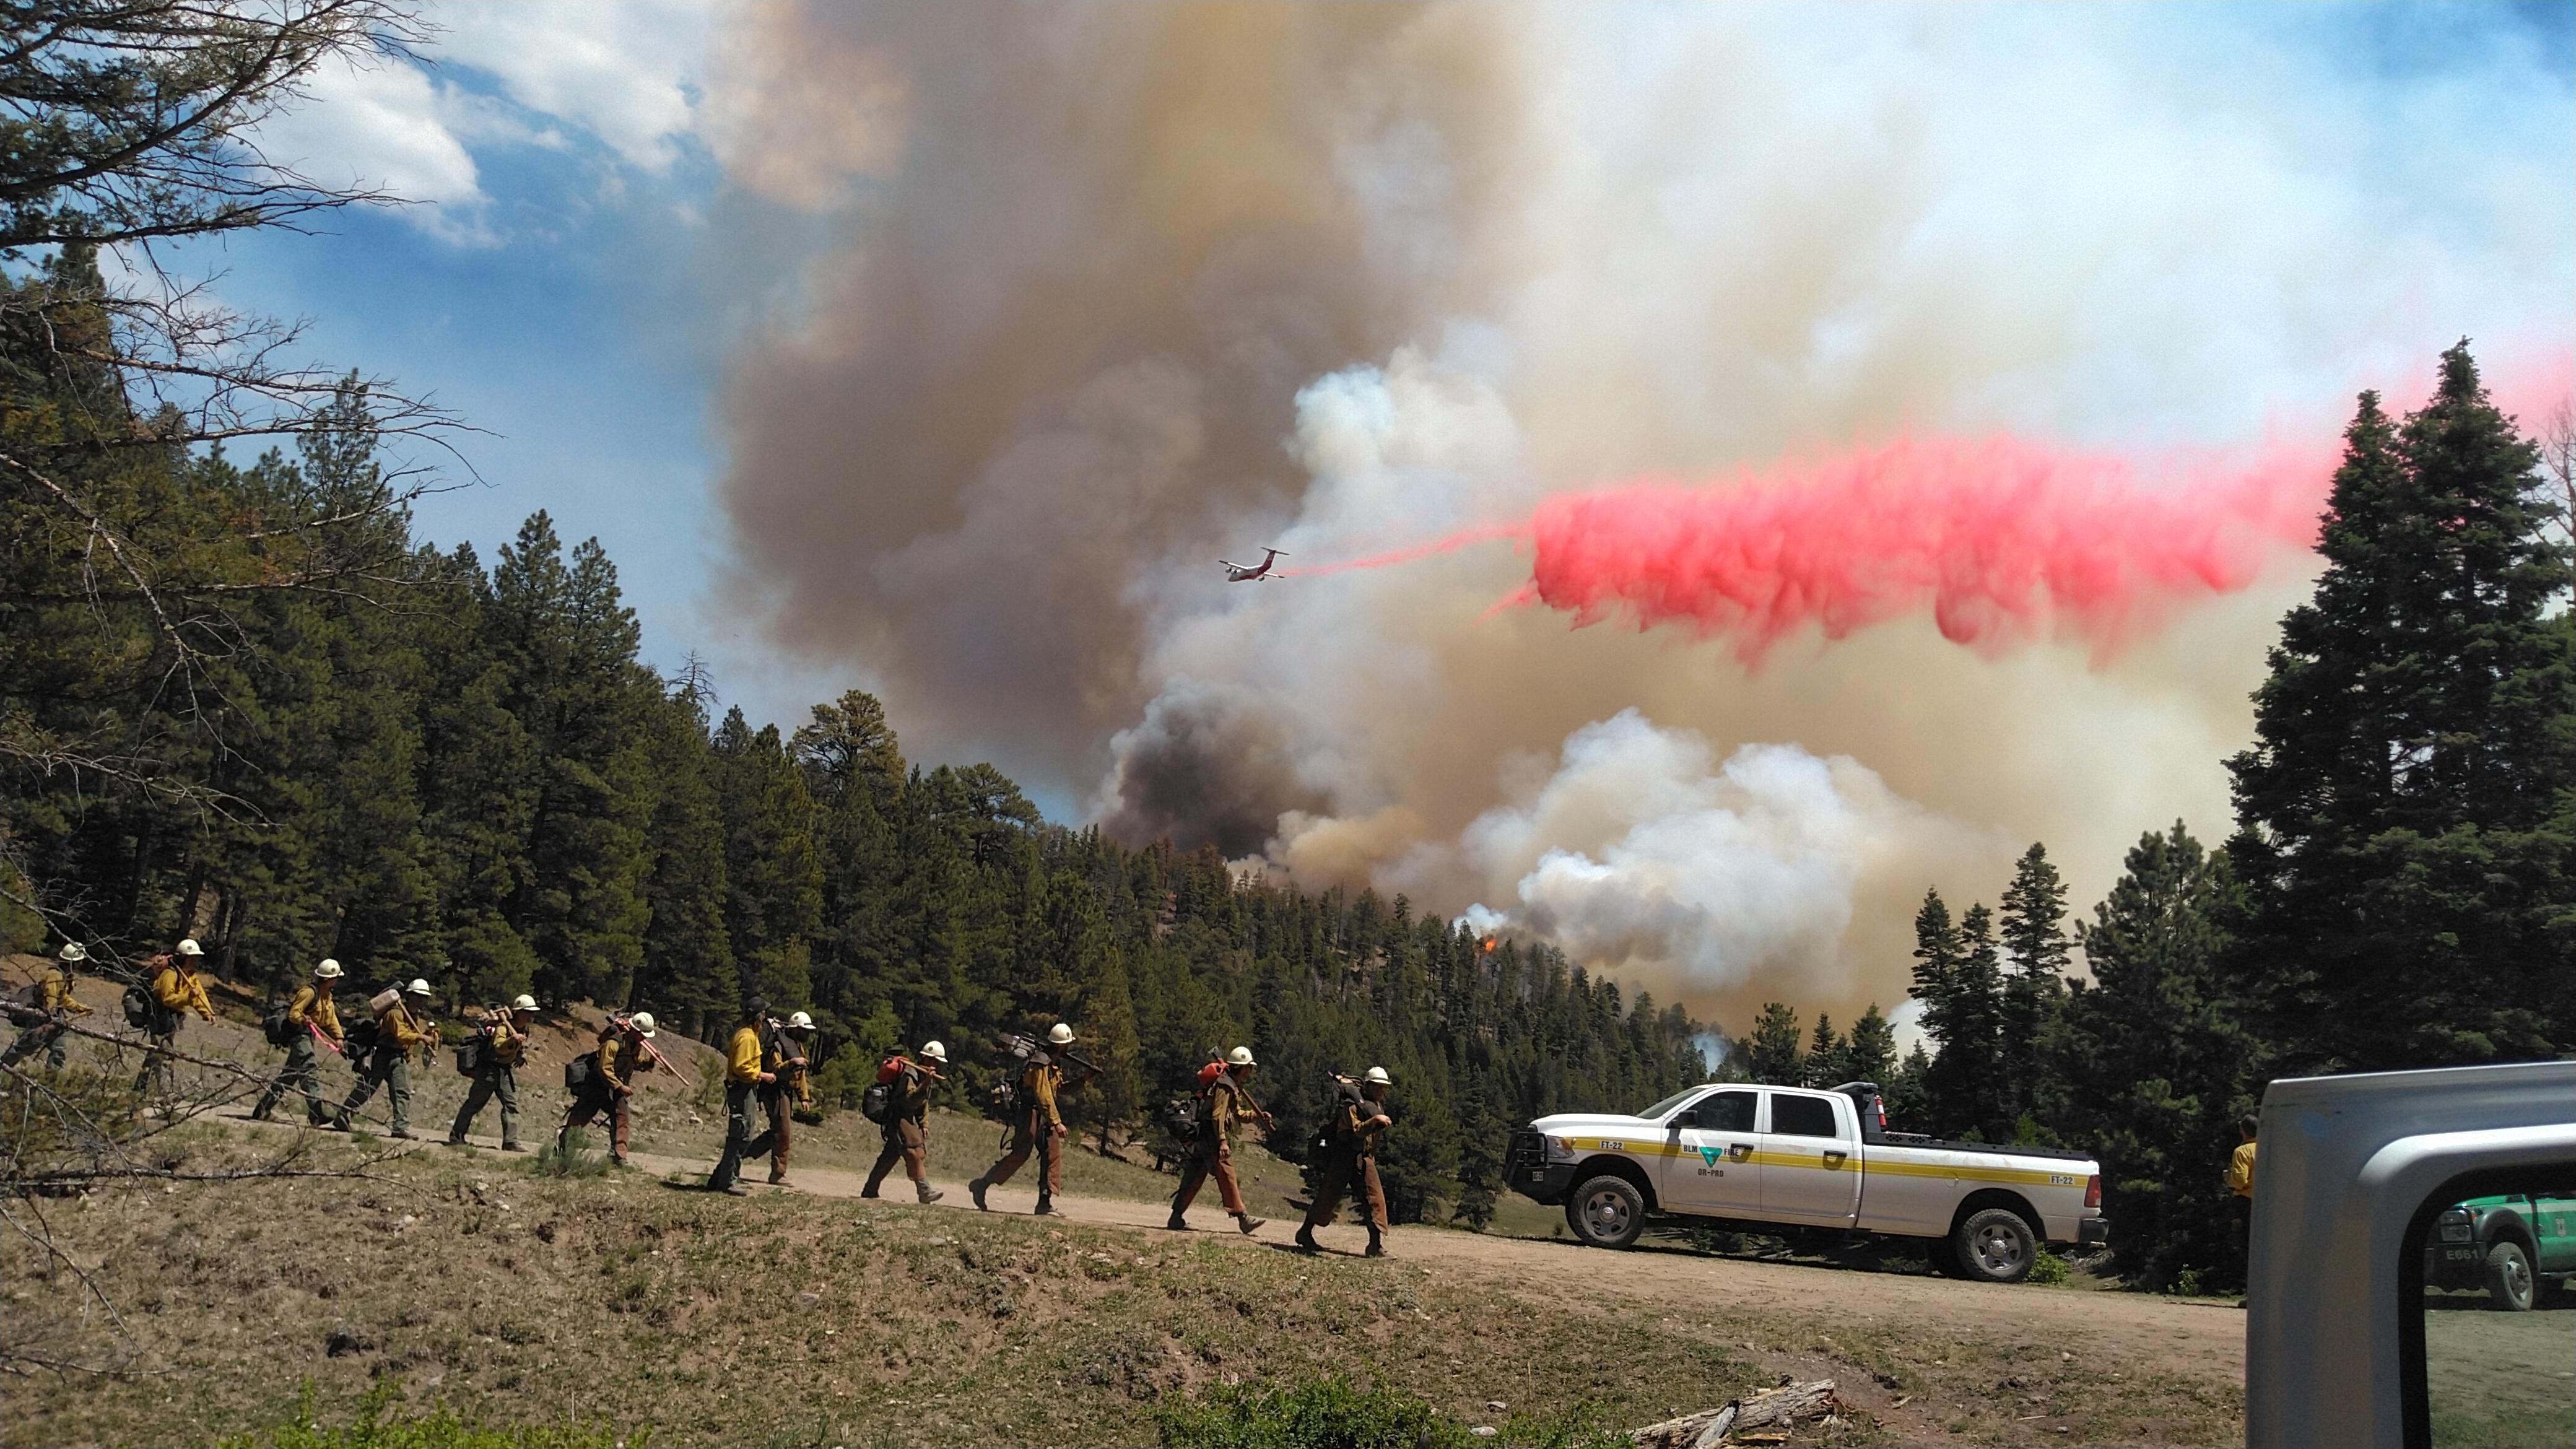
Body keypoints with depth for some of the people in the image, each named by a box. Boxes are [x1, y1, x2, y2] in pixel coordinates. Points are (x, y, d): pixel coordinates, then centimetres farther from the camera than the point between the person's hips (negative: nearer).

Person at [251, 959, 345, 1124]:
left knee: (290, 1074, 12)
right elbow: (294, 1013, -19)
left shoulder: (327, 995, 16)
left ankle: (262, 1110, 20)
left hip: (310, 1036, 10)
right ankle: (317, 1111, -30)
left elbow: (331, 1018, 14)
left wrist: (338, 1037, 2)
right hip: (300, 1035, -10)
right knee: (310, 1069, -20)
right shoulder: (309, 992, -14)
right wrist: (303, 1019, -39)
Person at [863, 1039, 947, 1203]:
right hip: (898, 1117, -10)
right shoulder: (910, 1074, -17)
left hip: (909, 1118, 10)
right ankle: (924, 1190, -26)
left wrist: (924, 1125, 11)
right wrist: (925, 1084, -39)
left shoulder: (926, 1076, 13)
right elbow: (910, 1099, -30)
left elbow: (924, 1104, 20)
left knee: (890, 1155, 11)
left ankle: (869, 1191, 18)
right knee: (915, 1151, -19)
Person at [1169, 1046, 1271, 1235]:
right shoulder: (1225, 1086, -12)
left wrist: (1258, 1116, 13)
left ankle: (1177, 1218, 11)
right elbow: (1218, 1115, -21)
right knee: (1227, 1176, -10)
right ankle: (1242, 1218, -10)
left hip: (1204, 1139, 11)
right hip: (1213, 1136, -11)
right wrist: (1223, 1141, -27)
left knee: (1194, 1178, 9)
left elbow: (1238, 1114, 28)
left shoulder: (1234, 1087, 21)